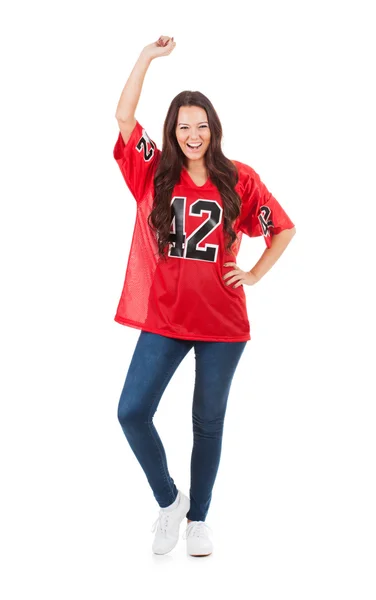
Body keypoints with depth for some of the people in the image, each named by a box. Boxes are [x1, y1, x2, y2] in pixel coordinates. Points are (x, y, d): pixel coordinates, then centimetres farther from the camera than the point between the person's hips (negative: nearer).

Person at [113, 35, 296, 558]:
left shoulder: (239, 179, 0)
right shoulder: (154, 174, 2)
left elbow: (284, 228, 10)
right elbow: (124, 116, -6)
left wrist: (256, 274, 2)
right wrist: (149, 56, -6)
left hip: (222, 321, 0)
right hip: (163, 318, 1)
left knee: (209, 422, 10)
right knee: (132, 411, -8)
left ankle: (198, 516, 29)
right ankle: (168, 500, 16)